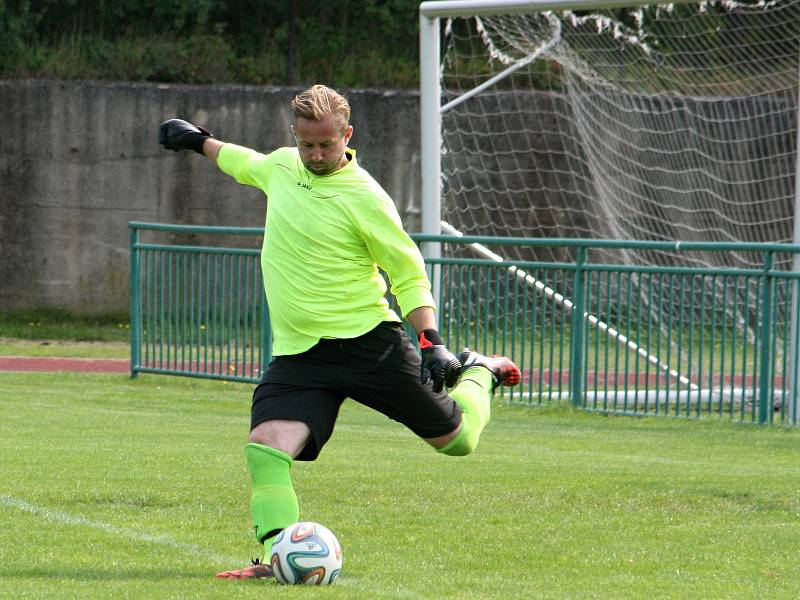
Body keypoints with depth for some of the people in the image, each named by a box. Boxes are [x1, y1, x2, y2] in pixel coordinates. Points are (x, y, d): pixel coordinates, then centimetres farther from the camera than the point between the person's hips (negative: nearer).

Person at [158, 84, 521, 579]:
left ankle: (478, 374, 37)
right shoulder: (282, 166, 5)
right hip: (297, 353, 4)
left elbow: (409, 274, -6)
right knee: (266, 446, -22)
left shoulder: (364, 199, -13)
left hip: (368, 341, -4)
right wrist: (200, 142, 40)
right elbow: (250, 165, 32)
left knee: (455, 439, 5)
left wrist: (431, 342, -15)